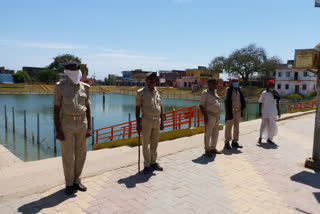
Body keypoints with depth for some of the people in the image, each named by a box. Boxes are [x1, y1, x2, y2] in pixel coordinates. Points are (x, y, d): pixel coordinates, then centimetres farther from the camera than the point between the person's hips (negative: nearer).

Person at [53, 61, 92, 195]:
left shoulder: (84, 87, 6)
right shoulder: (60, 86, -4)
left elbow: (88, 108, 9)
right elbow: (56, 109, -5)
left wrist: (89, 127, 4)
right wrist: (57, 130, -11)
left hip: (82, 123, 4)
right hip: (66, 124, -3)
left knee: (81, 154, 9)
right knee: (68, 156, 3)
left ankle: (76, 181, 26)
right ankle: (69, 184, 20)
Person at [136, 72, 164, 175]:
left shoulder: (158, 92, 10)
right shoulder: (141, 92, -5)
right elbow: (137, 108, -5)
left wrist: (162, 121, 12)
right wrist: (138, 123, -10)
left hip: (157, 121, 5)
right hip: (146, 121, -5)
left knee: (155, 143, 13)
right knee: (145, 144, 2)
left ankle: (153, 162, 28)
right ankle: (147, 165, 14)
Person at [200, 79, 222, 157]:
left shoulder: (215, 92, 15)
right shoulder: (205, 93, -9)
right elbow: (201, 105, -13)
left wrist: (218, 115, 18)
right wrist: (205, 116, -20)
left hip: (216, 115, 8)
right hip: (209, 116, -8)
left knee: (215, 133, 13)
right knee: (208, 134, -3)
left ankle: (213, 148, 25)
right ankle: (207, 150, 6)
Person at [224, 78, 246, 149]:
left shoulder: (239, 91, 14)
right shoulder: (228, 90, -5)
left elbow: (242, 101, 18)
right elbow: (226, 101, -10)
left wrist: (241, 110, 12)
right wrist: (228, 113, -16)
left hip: (238, 111, 7)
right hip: (231, 111, -6)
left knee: (236, 127, 10)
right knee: (229, 126, -5)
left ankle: (235, 142, 18)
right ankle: (227, 142, 0)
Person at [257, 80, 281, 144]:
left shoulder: (275, 94, 9)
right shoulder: (264, 93, -5)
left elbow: (277, 103, 15)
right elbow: (260, 103, -5)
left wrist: (278, 112, 11)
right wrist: (260, 112, -10)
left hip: (273, 113, 5)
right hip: (265, 113, -5)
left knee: (272, 126, 8)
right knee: (264, 125, 2)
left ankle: (269, 139, 21)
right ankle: (260, 138, 16)